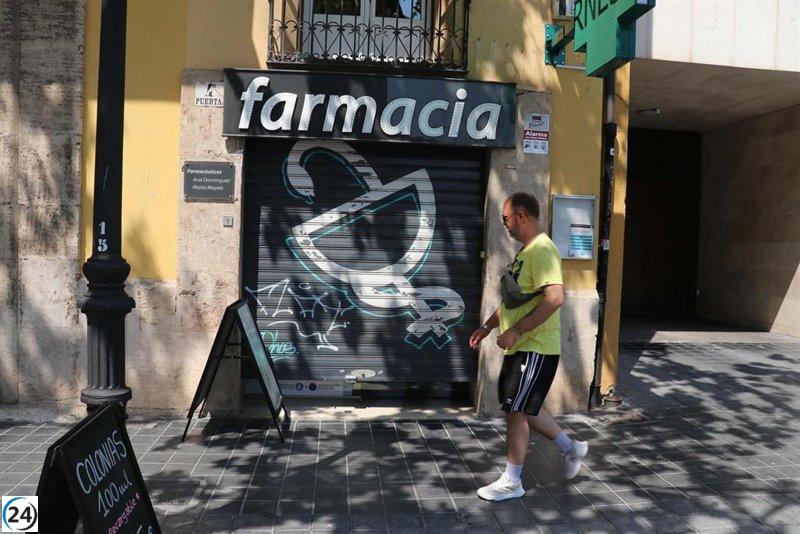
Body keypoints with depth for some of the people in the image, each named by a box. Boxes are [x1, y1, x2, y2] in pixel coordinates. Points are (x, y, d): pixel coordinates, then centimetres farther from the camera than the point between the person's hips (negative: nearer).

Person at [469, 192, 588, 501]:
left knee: (516, 411, -2)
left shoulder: (541, 250, -19)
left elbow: (555, 298, -30)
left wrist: (515, 331, -28)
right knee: (524, 407, 19)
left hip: (535, 348, -10)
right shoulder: (525, 251, 14)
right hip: (520, 347, 10)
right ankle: (571, 449, 35)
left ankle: (511, 482, 11)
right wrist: (488, 327, 19)